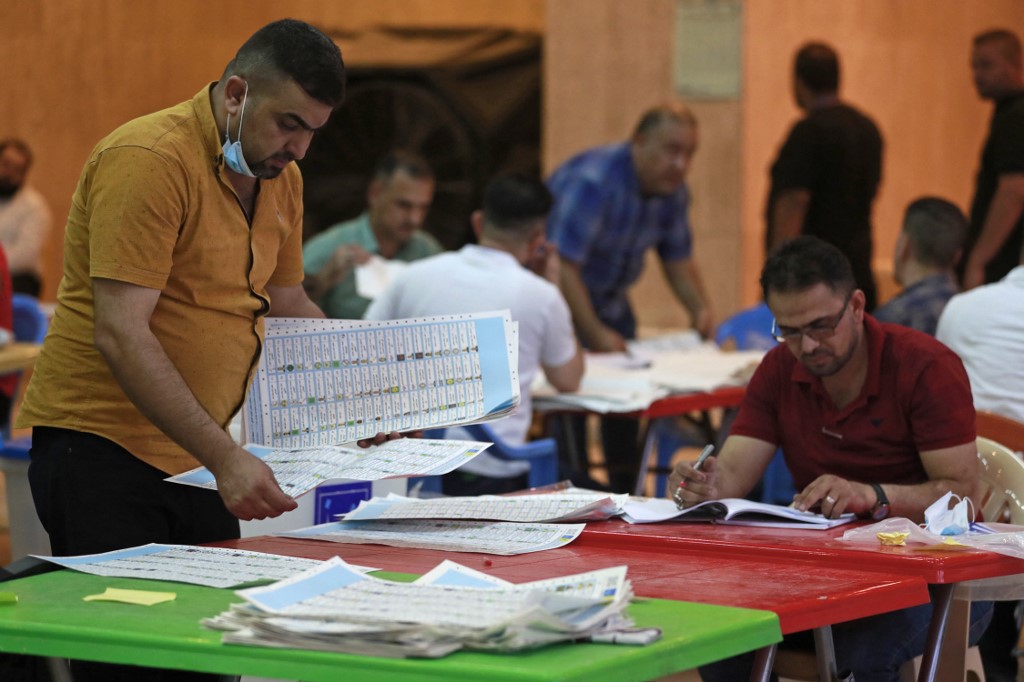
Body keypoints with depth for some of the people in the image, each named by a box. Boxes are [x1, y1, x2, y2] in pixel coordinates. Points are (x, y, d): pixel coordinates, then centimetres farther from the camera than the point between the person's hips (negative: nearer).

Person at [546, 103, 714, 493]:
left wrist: (700, 308, -9)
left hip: (607, 295, 8)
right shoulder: (592, 181, -30)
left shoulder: (673, 192, -4)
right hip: (555, 291, -8)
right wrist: (595, 334, -34)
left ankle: (625, 495, 17)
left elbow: (678, 259, 9)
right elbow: (563, 266, -33)